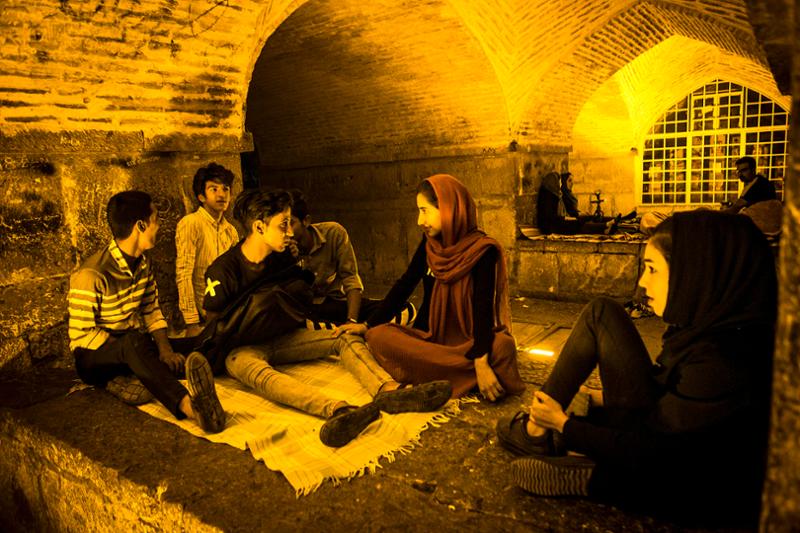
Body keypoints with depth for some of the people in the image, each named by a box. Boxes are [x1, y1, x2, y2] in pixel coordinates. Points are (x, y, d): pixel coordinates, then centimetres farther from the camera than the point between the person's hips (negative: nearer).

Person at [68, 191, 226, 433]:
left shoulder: (143, 264, 5)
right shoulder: (91, 275, -19)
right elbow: (81, 334, -19)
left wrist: (164, 349, -12)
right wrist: (136, 354, -24)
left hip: (130, 350, 7)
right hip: (93, 356, -7)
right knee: (134, 341, -41)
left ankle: (124, 380, -39)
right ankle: (188, 406, -62)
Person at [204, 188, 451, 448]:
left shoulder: (283, 258, 3)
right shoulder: (222, 270, -14)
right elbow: (214, 324, -6)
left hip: (279, 338, 6)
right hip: (241, 346, -6)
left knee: (345, 339, -15)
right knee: (255, 370, -42)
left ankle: (390, 392, -45)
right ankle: (337, 410, -69)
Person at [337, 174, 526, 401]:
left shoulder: (482, 250, -13)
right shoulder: (430, 244, 2)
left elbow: (483, 307, -23)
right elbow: (404, 286, 5)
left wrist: (481, 362, -34)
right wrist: (367, 325, 0)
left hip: (469, 339, -4)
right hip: (431, 335, 5)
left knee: (502, 346, -36)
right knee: (379, 336, -23)